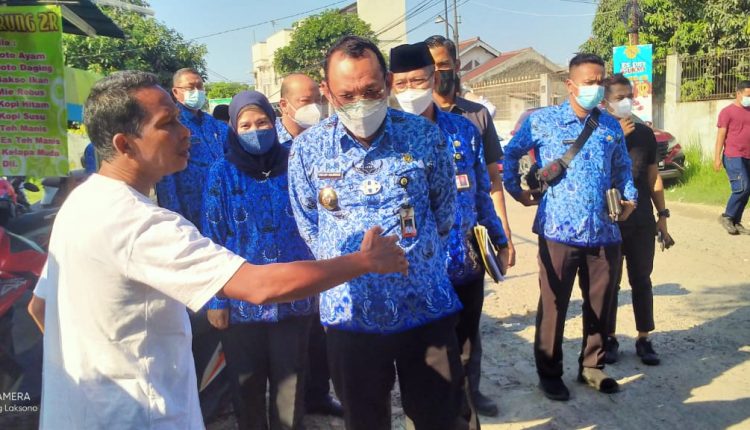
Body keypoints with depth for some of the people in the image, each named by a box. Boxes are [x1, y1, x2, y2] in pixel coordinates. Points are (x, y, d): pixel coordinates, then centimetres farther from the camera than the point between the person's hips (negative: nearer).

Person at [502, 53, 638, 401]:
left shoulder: (611, 126, 11)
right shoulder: (542, 121, -2)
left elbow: (622, 167, 25)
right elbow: (510, 155, 7)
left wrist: (629, 198, 13)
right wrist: (518, 192, 2)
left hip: (604, 233, 5)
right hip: (559, 231, -4)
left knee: (600, 304, 14)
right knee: (553, 306, 4)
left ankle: (592, 367, 32)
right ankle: (549, 374, 20)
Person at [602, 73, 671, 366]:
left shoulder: (645, 133, 5)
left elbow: (653, 177, 10)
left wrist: (662, 215, 7)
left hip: (642, 221, 3)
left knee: (641, 280, 10)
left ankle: (644, 339, 21)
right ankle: (609, 339, 18)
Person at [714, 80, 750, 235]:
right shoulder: (727, 112, -2)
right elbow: (721, 135, -6)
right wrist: (717, 157, -13)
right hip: (733, 157, -6)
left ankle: (736, 222, 13)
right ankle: (726, 216, 0)